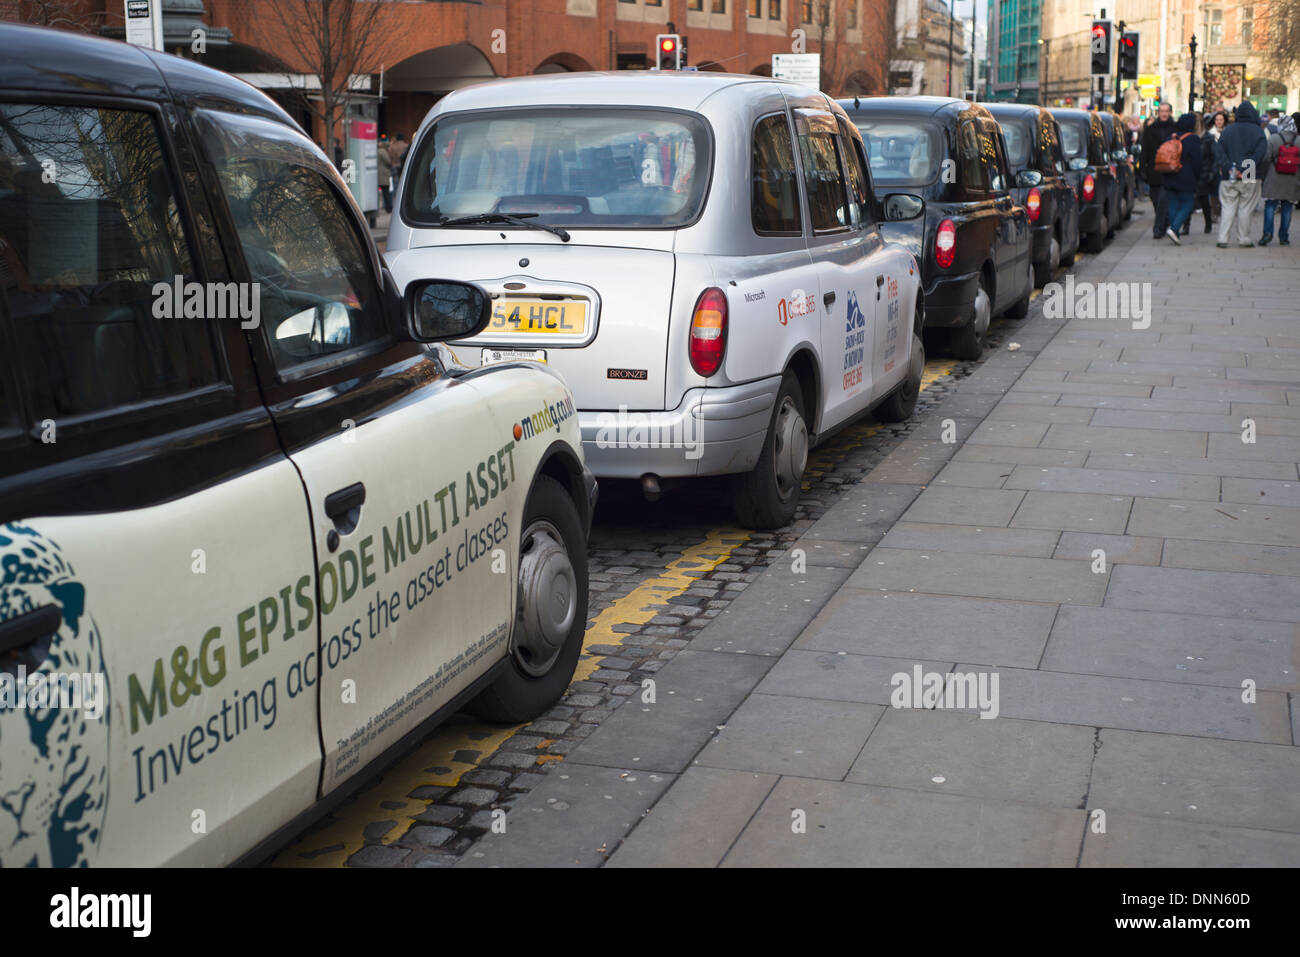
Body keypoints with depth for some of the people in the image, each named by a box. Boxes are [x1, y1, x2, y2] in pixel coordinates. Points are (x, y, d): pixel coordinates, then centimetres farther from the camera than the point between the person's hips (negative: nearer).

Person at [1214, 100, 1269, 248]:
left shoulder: (1227, 130, 4)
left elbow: (1219, 151, -5)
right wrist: (1246, 168, -13)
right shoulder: (1258, 131, -2)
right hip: (1250, 179, -1)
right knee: (1245, 209, 6)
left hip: (1228, 178, 2)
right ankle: (1243, 240, 10)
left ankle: (1222, 239, -4)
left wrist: (1228, 167, -10)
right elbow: (1262, 153, -12)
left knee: (1228, 208, 5)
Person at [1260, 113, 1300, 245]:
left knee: (1270, 206, 2)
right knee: (1287, 209, 8)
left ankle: (1268, 232, -12)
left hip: (1274, 180, -2)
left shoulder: (1273, 139, -6)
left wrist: (1262, 176, 5)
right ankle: (1284, 237, 9)